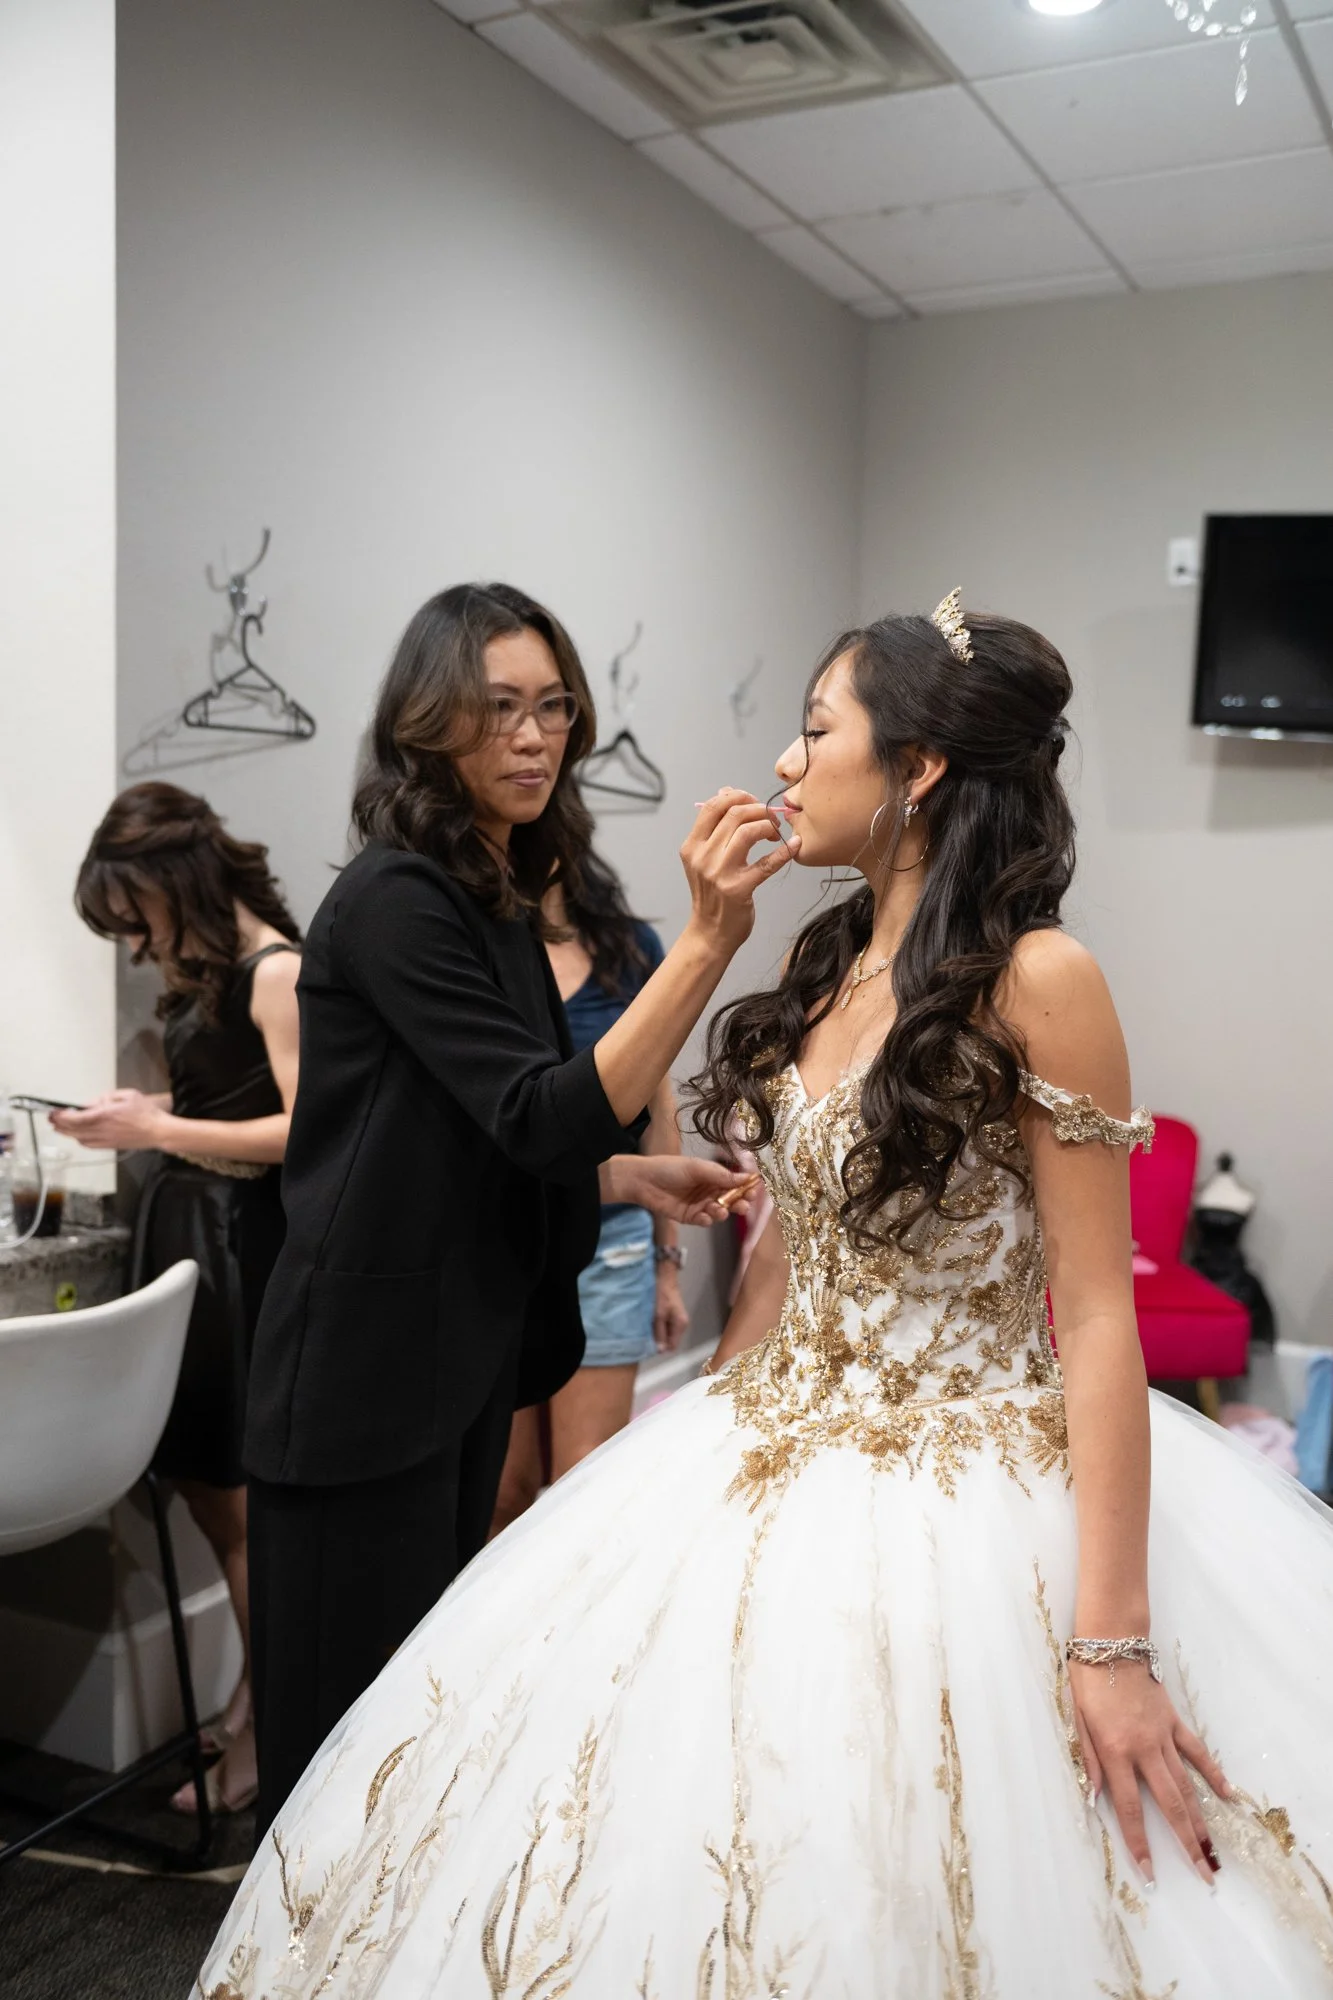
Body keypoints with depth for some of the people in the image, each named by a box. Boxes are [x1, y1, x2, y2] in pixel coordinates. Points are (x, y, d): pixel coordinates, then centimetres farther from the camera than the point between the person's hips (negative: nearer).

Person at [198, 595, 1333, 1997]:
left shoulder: (1035, 980, -17)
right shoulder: (821, 962, 5)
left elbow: (1099, 1312, -17)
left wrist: (1115, 1636, -18)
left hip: (968, 1495, -7)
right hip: (786, 1461, 7)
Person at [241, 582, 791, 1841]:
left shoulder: (495, 897, 9)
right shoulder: (393, 901, -18)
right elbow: (543, 1120, -26)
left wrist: (642, 1179, 2)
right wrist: (709, 939, -32)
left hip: (464, 1354, 9)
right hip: (368, 1372, -9)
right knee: (351, 1711, 6)